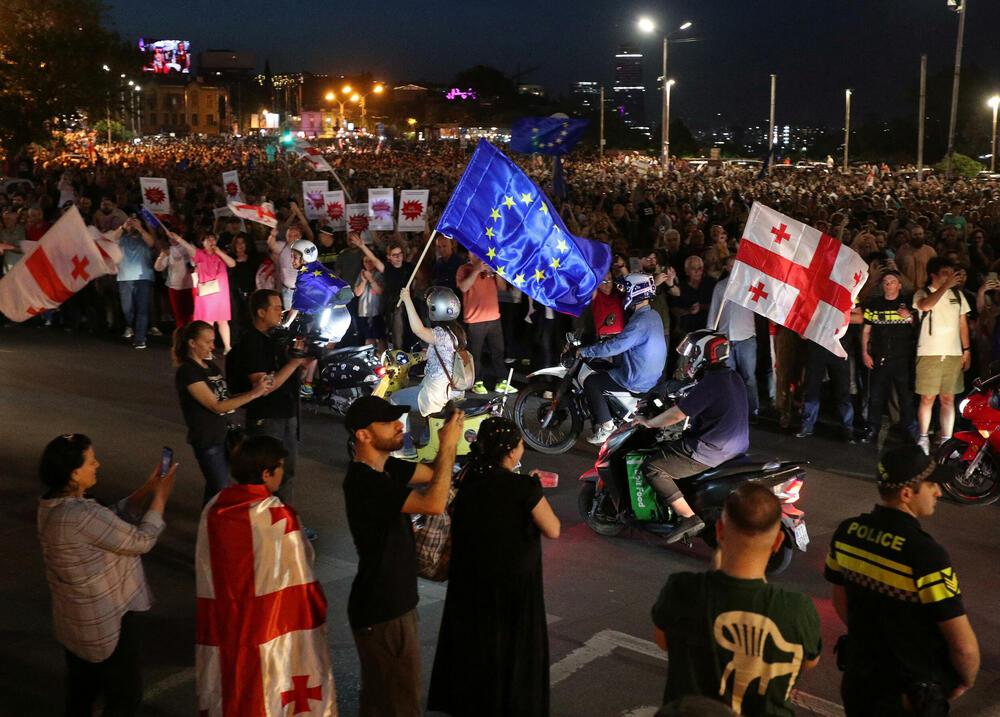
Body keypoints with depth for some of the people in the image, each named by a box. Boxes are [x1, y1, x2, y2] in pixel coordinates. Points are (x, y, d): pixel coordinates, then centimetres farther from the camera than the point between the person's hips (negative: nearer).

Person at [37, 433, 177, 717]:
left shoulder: (53, 506, -3)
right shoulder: (83, 515, -32)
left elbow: (114, 520, 6)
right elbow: (141, 540, -23)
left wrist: (147, 489, 1)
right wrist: (160, 496, -12)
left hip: (73, 620, 9)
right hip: (105, 623, -9)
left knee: (81, 692, 26)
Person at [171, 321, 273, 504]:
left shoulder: (210, 365, 10)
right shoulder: (187, 372, -17)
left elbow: (225, 398, 10)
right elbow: (216, 406, -21)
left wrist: (256, 389, -5)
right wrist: (252, 394, -25)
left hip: (225, 433, 8)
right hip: (207, 440, -8)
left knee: (219, 485, 16)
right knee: (218, 489, 2)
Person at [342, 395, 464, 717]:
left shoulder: (385, 467, 3)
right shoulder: (363, 482, -27)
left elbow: (435, 473, 11)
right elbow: (434, 504, -32)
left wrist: (451, 440, -5)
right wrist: (447, 446, -25)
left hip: (394, 601, 10)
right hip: (380, 612, -10)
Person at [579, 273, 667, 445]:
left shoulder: (640, 321, -24)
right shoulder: (653, 315, 9)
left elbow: (615, 346, -27)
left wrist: (585, 352, -18)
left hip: (636, 380, -10)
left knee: (590, 382, -5)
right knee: (601, 375, 25)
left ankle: (606, 426, -8)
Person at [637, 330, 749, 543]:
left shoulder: (709, 384, -21)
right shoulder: (734, 378, 9)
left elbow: (677, 415, -20)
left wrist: (649, 422, -6)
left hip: (711, 452, -10)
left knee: (652, 468, -6)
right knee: (670, 446, 30)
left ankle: (689, 517, -10)